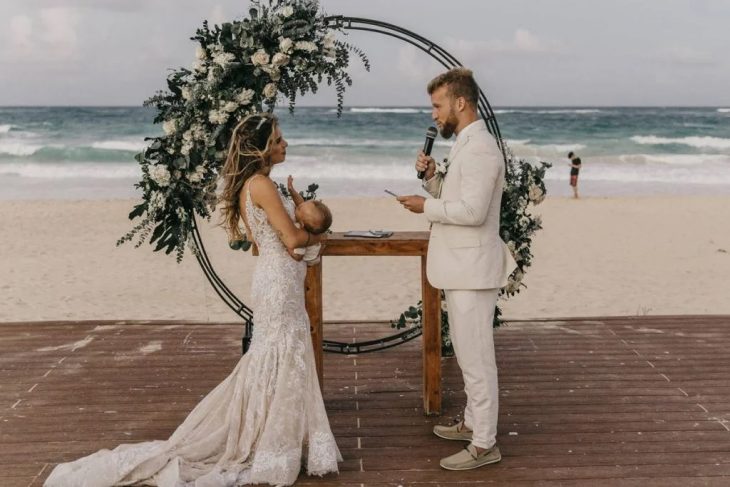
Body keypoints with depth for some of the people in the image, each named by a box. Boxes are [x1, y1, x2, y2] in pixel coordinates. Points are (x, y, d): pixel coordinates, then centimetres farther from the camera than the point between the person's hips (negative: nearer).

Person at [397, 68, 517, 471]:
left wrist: (426, 206, -15)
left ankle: (484, 445, 5)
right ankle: (473, 423, 34)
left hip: (472, 268, -11)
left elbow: (472, 210, -26)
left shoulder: (479, 149, -18)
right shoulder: (466, 145, 14)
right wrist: (432, 177, 3)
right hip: (462, 267, 11)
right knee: (469, 353, 20)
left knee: (476, 357, -3)